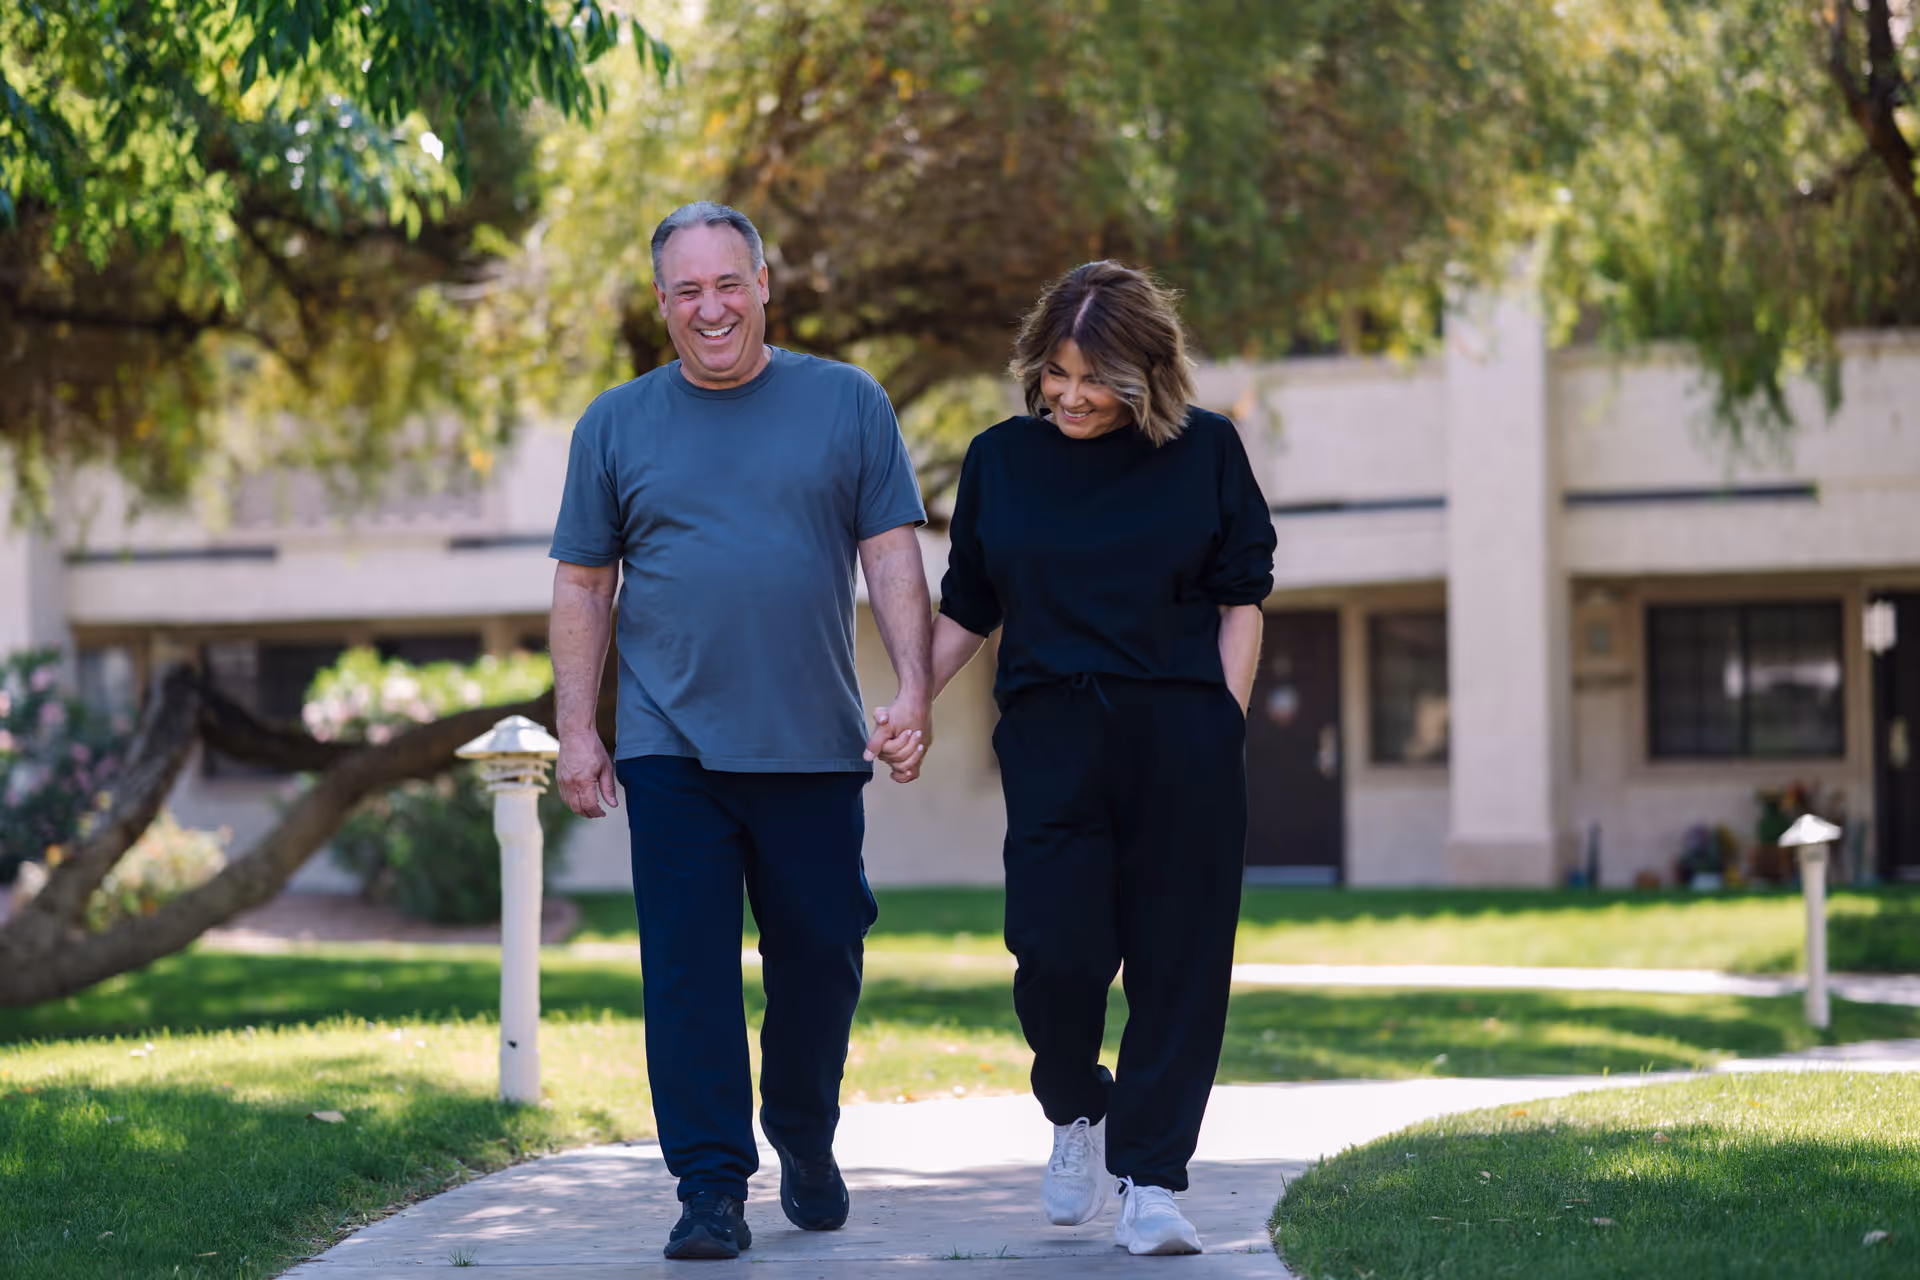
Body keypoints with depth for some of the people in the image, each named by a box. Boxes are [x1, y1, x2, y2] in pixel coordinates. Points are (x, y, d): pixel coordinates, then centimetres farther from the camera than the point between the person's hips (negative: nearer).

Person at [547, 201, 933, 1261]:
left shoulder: (847, 406, 7)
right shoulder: (617, 425, 9)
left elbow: (892, 556, 4)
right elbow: (582, 584, 11)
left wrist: (913, 687, -8)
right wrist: (575, 729, 4)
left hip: (813, 745, 0)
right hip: (672, 747, 0)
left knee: (818, 959, 6)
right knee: (688, 970, -5)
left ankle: (804, 1143, 29)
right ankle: (711, 1189, -2)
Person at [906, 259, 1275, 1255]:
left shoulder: (1204, 452, 4)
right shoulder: (1003, 459, 9)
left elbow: (1240, 602, 6)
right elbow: (966, 611, 16)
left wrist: (1225, 728, -2)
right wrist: (905, 710, 7)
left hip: (1181, 735, -1)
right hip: (1051, 735, 1)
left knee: (1176, 960, -2)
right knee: (1056, 948, -11)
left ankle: (1150, 1180, 5)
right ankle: (1076, 1113, 19)